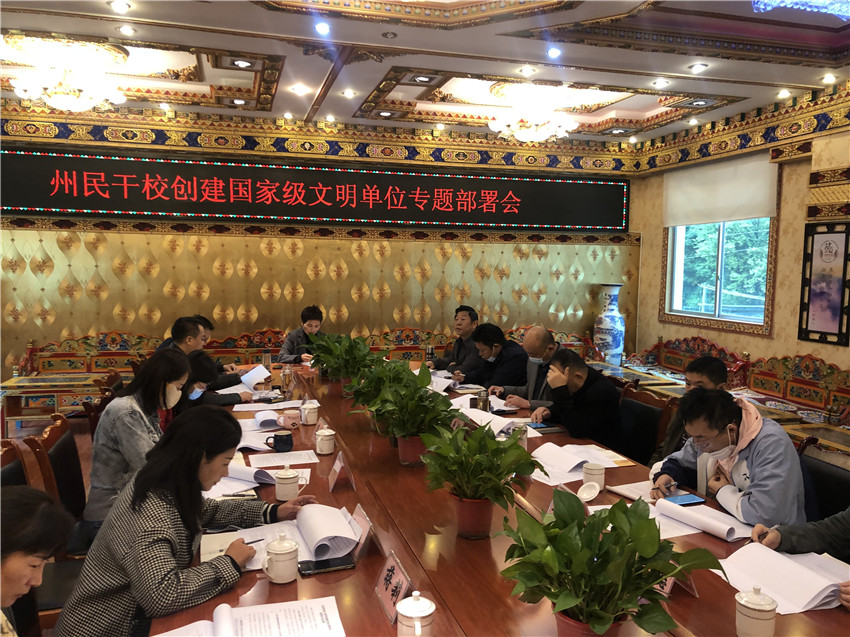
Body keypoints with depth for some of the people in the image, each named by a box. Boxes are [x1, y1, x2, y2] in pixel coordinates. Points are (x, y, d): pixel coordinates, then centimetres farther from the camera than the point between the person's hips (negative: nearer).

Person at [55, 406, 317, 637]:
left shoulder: (167, 484, -6)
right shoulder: (150, 516, -31)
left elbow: (204, 511, 12)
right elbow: (161, 595, -41)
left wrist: (273, 512, 4)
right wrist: (229, 562, -28)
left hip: (138, 612, 8)